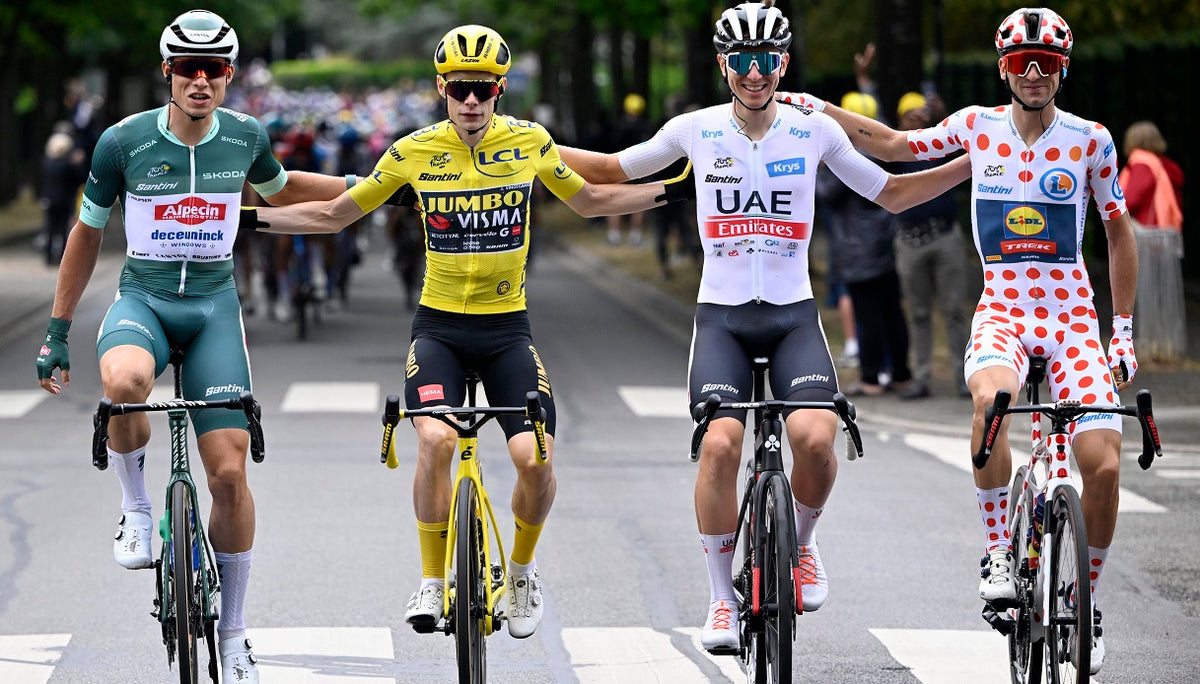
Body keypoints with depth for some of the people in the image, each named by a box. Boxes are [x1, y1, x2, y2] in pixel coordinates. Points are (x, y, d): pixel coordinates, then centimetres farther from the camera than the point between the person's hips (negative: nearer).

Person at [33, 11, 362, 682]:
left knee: (229, 473, -7)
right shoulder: (124, 141, -9)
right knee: (125, 381, -39)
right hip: (143, 299, -2)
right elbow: (87, 234, 5)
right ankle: (137, 507, -12)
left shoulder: (245, 136, -2)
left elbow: (280, 188, 23)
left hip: (214, 306, 2)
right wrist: (57, 332, 8)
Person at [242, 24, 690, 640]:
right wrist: (249, 217, 0)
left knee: (535, 459, -14)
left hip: (507, 328, 1)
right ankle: (431, 581, -10)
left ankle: (521, 571, 15)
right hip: (439, 326, -1)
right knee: (436, 439, -26)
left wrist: (674, 190, 11)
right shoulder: (414, 151, -4)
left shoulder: (530, 143, -1)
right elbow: (336, 214, 7)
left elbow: (587, 201, 17)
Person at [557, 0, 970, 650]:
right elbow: (613, 169, 15)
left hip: (793, 315, 0)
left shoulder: (814, 130, 0)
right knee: (719, 444, -22)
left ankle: (802, 542, 8)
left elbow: (893, 193, 12)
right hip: (722, 315, 0)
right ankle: (721, 595, -6)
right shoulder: (694, 131, 0)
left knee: (814, 437, -24)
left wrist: (975, 163, 3)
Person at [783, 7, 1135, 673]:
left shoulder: (1089, 140, 0)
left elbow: (1119, 232, 11)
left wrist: (1124, 329, 9)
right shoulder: (978, 126, 3)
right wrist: (817, 107, 15)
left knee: (1104, 465, -14)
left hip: (1072, 315, 0)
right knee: (989, 399, -37)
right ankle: (997, 550, -19)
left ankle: (1087, 603, 8)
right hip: (1002, 309, 0)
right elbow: (897, 146, 18)